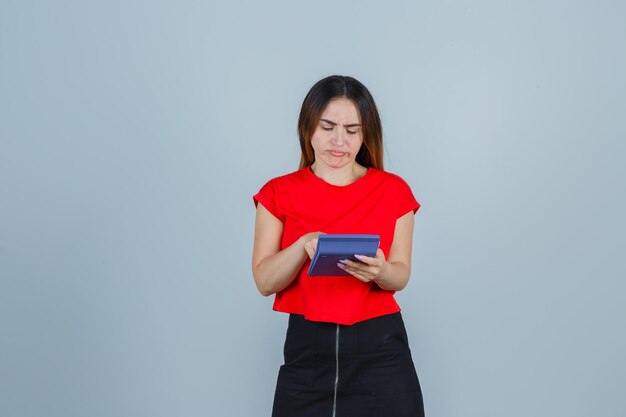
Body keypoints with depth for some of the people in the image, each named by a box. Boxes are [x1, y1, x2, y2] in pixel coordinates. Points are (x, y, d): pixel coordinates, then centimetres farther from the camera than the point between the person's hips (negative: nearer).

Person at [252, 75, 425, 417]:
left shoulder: (393, 190, 1)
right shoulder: (278, 193, 1)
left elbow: (401, 275, 3)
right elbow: (264, 281, -3)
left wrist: (379, 271, -20)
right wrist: (304, 245, -21)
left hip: (379, 347, 0)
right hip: (306, 348, 0)